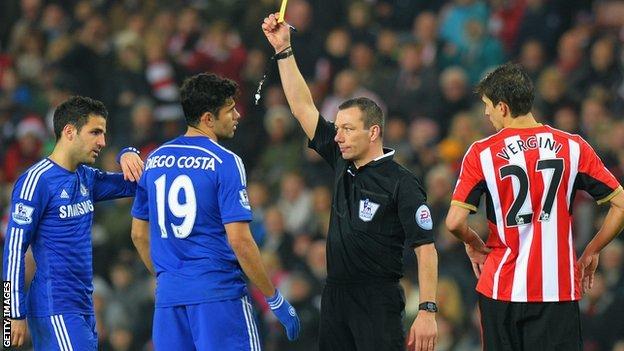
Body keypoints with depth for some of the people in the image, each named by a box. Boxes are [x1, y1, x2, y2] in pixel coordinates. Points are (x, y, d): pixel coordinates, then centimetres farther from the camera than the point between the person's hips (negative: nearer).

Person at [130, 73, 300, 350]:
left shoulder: (154, 160, 10)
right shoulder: (225, 163, -9)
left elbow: (139, 235, 17)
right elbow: (239, 239, -14)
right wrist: (275, 299, -7)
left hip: (168, 296, 6)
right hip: (219, 293, -6)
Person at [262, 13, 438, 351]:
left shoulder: (400, 183, -9)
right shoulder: (342, 163, 10)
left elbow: (425, 249, -12)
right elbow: (302, 107, 13)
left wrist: (427, 311, -19)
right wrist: (283, 50, 8)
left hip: (377, 301, -7)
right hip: (335, 295, 7)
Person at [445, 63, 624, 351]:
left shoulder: (482, 153, -4)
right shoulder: (573, 147, 1)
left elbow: (454, 222, -9)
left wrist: (474, 245, 12)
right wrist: (591, 253, 12)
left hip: (501, 287, -1)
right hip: (559, 290, 1)